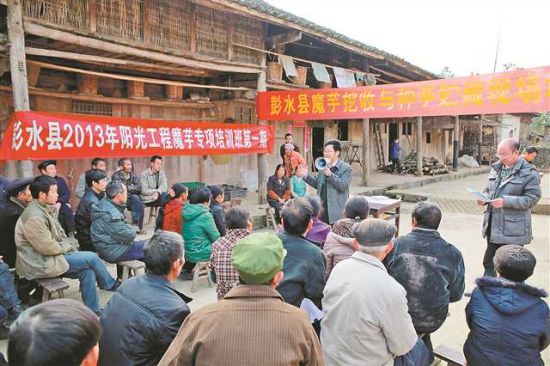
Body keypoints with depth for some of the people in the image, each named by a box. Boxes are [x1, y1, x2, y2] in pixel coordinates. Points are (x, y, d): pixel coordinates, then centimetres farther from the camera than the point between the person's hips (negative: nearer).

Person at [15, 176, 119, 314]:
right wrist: (68, 246, -6)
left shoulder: (40, 210, 9)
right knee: (92, 258, -11)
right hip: (41, 264, -9)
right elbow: (48, 248, -23)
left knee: (87, 272, -3)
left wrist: (69, 244, -1)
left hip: (46, 258, 9)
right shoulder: (34, 217, -23)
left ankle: (94, 312, 7)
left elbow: (58, 234, 16)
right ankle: (112, 285, 12)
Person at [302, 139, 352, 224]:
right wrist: (306, 175, 8)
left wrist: (330, 174, -23)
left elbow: (343, 186, -17)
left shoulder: (346, 168, -5)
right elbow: (317, 184, 21)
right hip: (322, 209, 6)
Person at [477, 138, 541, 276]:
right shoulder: (496, 169, 9)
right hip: (493, 226, 6)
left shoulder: (528, 173, -10)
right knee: (489, 262, 18)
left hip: (513, 230, -6)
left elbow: (532, 199, -16)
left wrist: (506, 201, -25)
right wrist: (484, 198, -3)